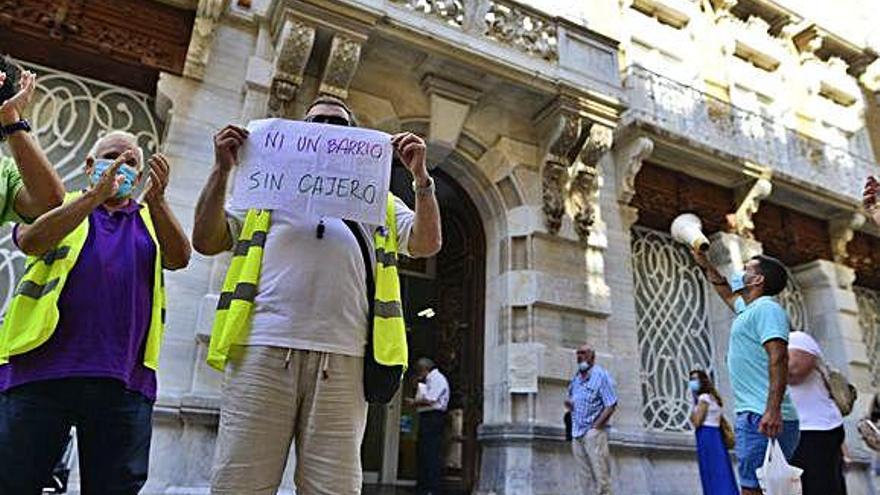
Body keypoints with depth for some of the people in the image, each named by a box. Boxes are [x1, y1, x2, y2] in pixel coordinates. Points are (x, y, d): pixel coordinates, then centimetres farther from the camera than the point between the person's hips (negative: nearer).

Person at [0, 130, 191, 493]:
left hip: (124, 381, 2)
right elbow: (30, 241, -7)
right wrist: (96, 194, -15)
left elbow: (179, 258, -2)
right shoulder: (61, 206, 14)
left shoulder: (151, 219, 18)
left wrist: (157, 200, -15)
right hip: (41, 370, -1)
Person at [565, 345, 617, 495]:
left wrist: (595, 426, -15)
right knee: (584, 475, 9)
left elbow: (611, 405, -10)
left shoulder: (601, 375, -4)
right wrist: (568, 403, 2)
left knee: (600, 473, -7)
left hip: (594, 432, -6)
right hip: (577, 433, 7)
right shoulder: (575, 378, 15)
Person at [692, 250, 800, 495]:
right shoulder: (749, 309, 21)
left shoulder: (766, 307, -7)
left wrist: (773, 409, -30)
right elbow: (727, 294, 43)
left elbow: (778, 357, -20)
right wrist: (705, 264, 45)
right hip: (753, 414, 10)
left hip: (762, 418, -10)